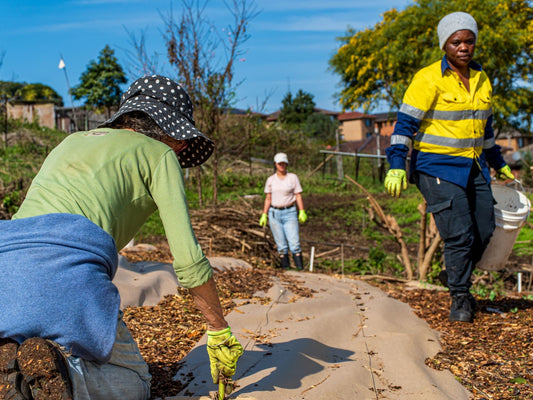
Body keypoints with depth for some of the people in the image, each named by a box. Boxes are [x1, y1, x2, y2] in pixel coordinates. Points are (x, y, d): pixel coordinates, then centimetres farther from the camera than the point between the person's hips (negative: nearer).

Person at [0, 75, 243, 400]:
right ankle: (52, 371, -16)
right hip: (66, 266, -6)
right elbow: (188, 257, 6)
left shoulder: (71, 142, 33)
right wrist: (220, 332, 17)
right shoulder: (158, 155, 15)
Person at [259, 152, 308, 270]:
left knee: (294, 243, -10)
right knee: (281, 246, 2)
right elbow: (268, 199, 11)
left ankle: (301, 269, -8)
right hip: (274, 214, 2)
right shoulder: (270, 180, 7)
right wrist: (264, 215, 5)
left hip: (289, 213, -2)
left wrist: (302, 212, -12)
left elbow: (298, 196, -1)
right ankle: (286, 268, 8)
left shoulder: (293, 177, 1)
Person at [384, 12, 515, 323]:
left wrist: (499, 164, 28)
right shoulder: (429, 79, -11)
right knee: (459, 233, -11)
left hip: (474, 166, 7)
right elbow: (406, 124, -12)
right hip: (437, 166, -7)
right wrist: (397, 166, -20)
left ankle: (456, 276, 31)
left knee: (485, 229, 7)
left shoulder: (482, 80, 11)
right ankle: (460, 298, 6)